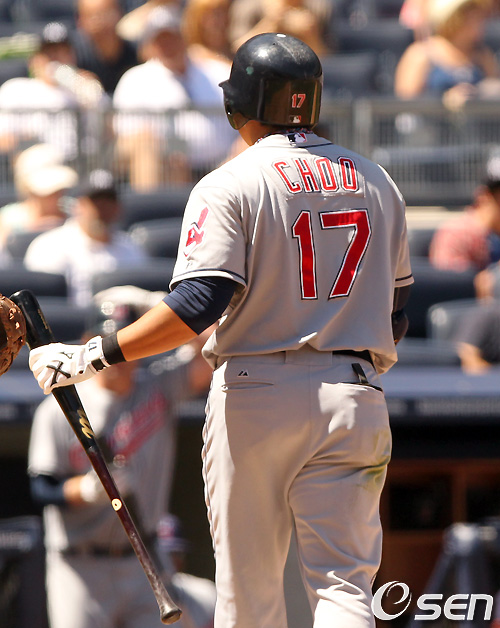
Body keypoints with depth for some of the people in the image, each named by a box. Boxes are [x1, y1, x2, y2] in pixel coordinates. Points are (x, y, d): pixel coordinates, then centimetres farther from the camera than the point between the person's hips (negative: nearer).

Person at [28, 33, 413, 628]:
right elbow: (395, 311, 16)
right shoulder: (374, 180, 11)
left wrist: (91, 356, -16)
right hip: (355, 397, 4)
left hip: (255, 398, -4)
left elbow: (197, 305, -18)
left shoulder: (229, 186, -7)